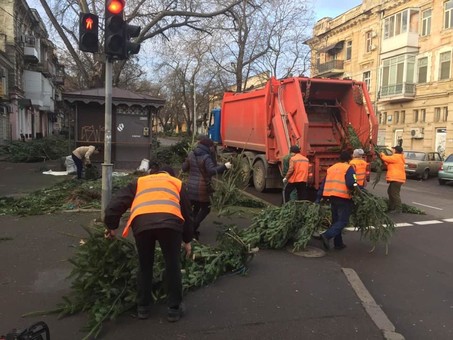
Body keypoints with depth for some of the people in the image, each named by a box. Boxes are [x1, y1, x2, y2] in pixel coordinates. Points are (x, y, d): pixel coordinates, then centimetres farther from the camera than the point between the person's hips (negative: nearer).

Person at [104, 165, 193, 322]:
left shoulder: (139, 182, 35)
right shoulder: (177, 183, 34)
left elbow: (117, 203, 27)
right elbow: (186, 213, 34)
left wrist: (111, 226, 39)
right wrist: (187, 240, 43)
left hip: (141, 222, 1)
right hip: (169, 222, -1)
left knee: (145, 266, 22)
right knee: (173, 266, 17)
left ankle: (143, 307, 35)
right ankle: (174, 309, 27)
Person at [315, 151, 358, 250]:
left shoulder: (331, 168, 16)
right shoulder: (348, 168, -4)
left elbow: (323, 184, 15)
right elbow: (351, 184, -18)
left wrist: (318, 198, 16)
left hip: (332, 197, 7)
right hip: (343, 198, -7)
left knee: (336, 220, 16)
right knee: (343, 221, -1)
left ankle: (338, 243, 18)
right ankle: (327, 235, -19)